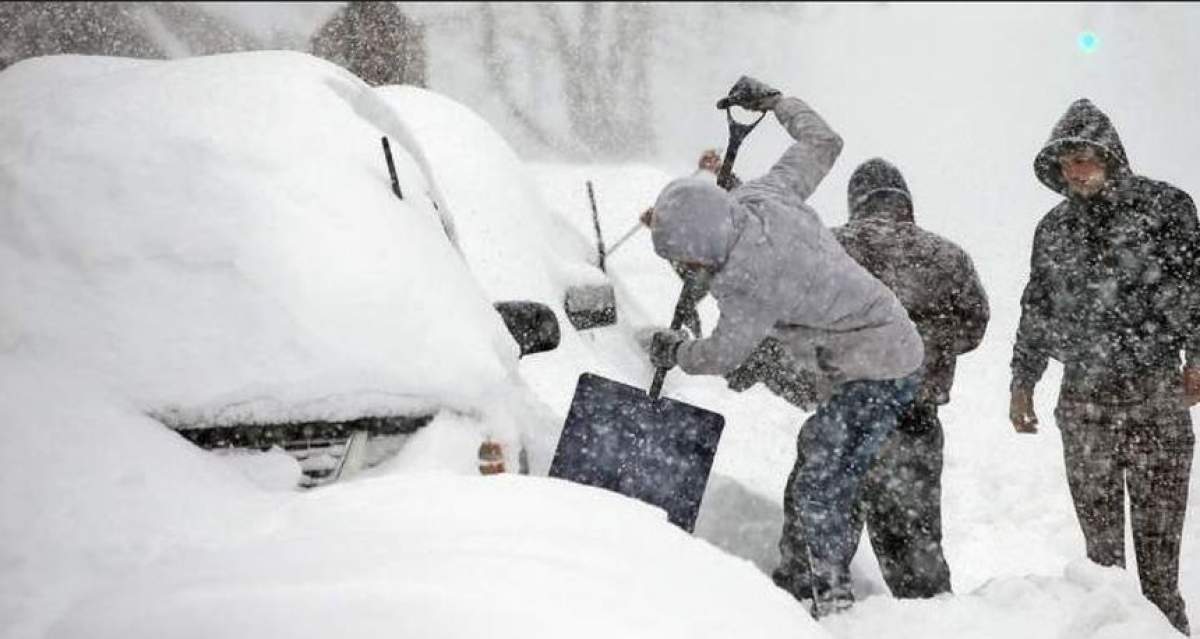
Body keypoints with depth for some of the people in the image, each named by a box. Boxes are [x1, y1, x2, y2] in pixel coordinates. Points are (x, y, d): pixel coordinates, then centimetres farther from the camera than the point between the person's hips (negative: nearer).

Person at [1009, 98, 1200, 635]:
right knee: (1098, 531, 5)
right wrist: (1022, 380, 17)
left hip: (1155, 391, -3)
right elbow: (1036, 309, 19)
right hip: (1083, 399, 3)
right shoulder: (1054, 228, 13)